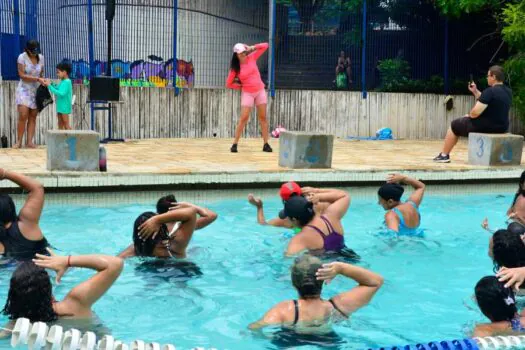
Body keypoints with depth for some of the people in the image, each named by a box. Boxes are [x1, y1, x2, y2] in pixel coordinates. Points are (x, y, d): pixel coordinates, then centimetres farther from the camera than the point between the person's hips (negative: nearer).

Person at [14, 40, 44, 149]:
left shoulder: (41, 57, 3)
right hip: (24, 90, -4)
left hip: (36, 90, 4)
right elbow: (22, 75, -15)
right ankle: (19, 142, -7)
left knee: (33, 117, -1)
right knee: (23, 116, -14)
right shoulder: (22, 57, -10)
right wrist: (37, 79, -21)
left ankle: (29, 142, -2)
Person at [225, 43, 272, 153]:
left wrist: (251, 48, -9)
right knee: (243, 118, -8)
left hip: (260, 91, 3)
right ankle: (235, 144, -2)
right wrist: (241, 86, 0)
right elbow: (228, 84, -2)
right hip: (247, 93, -3)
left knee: (263, 117, 4)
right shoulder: (235, 68, -7)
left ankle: (266, 144, 8)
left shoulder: (251, 58, -2)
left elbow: (265, 46, -1)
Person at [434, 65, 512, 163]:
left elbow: (475, 113, -23)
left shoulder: (490, 91, -22)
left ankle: (444, 155, 21)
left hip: (486, 127, -8)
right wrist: (475, 91, 13)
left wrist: (469, 115, -2)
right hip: (502, 128, 8)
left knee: (454, 125, 14)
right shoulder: (508, 92, 6)